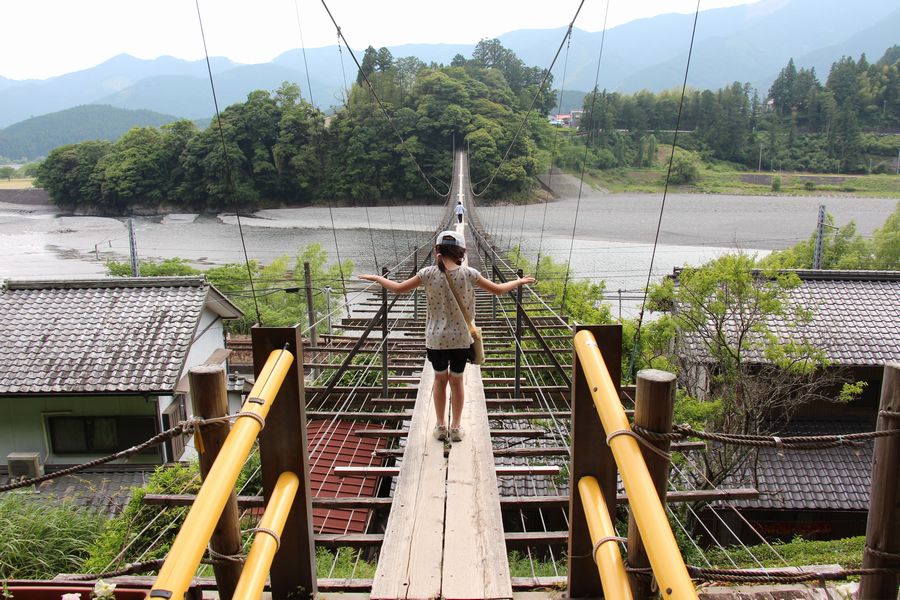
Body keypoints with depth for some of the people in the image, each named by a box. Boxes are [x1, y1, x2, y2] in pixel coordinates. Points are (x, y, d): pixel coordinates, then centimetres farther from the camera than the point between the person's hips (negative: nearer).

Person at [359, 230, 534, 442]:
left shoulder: (429, 273, -10)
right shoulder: (468, 273, -9)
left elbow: (398, 288, -2)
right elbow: (498, 289, 0)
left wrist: (377, 278, 15)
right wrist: (519, 282, 17)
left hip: (436, 338, 0)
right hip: (461, 338, 0)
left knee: (440, 379, 20)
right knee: (457, 380, 17)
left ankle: (441, 426, 27)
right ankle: (455, 428, 25)